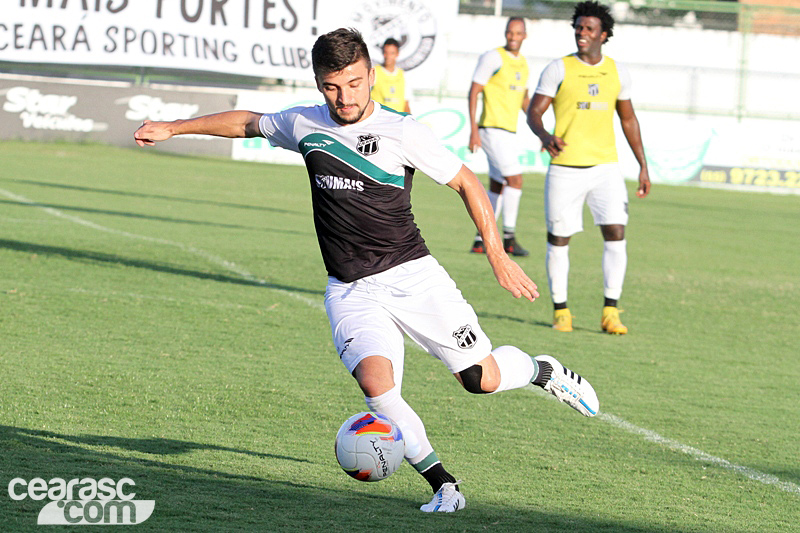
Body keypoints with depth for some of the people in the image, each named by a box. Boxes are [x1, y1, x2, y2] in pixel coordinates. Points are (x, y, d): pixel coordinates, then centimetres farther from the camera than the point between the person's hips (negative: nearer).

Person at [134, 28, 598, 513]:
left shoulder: (403, 131, -8)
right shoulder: (305, 125, 3)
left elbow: (466, 182, 0)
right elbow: (247, 123, 22)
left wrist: (498, 255, -4)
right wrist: (171, 128, 24)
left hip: (412, 275, -2)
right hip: (351, 291, 2)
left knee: (482, 379, -5)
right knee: (376, 384, -25)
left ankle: (544, 371, 31)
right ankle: (442, 485, -10)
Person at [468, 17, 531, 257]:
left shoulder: (523, 63, 14)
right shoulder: (493, 58, -10)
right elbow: (474, 91, -11)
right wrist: (473, 129, -18)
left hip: (509, 132, 8)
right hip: (493, 129, -8)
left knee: (498, 187, 9)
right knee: (515, 179, -16)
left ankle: (481, 240, 14)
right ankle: (509, 237, -12)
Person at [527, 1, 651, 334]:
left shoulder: (617, 72, 8)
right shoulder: (559, 69, -3)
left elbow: (628, 119, 18)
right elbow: (534, 113, -6)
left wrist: (643, 166, 16)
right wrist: (545, 136, -29)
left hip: (606, 166, 2)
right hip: (565, 168, -2)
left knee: (615, 233, -9)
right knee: (559, 238, 1)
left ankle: (610, 312, -3)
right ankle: (560, 310, 15)